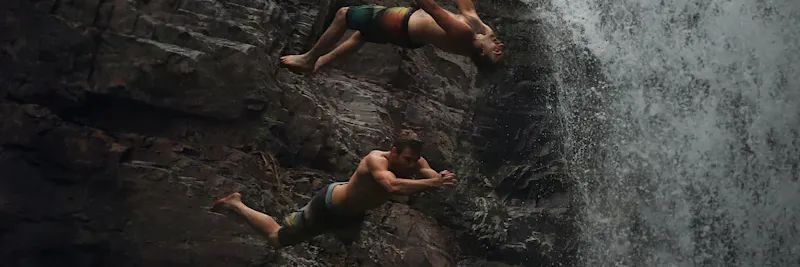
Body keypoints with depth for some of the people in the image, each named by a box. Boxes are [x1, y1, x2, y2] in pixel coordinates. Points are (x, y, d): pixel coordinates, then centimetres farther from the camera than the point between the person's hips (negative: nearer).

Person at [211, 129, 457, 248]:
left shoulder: (414, 162, -19)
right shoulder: (376, 159, -42)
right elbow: (393, 186, -61)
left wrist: (442, 178, -52)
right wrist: (433, 183, -68)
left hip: (354, 213, 7)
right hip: (329, 205, -7)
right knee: (276, 239, 10)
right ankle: (236, 204, 28)